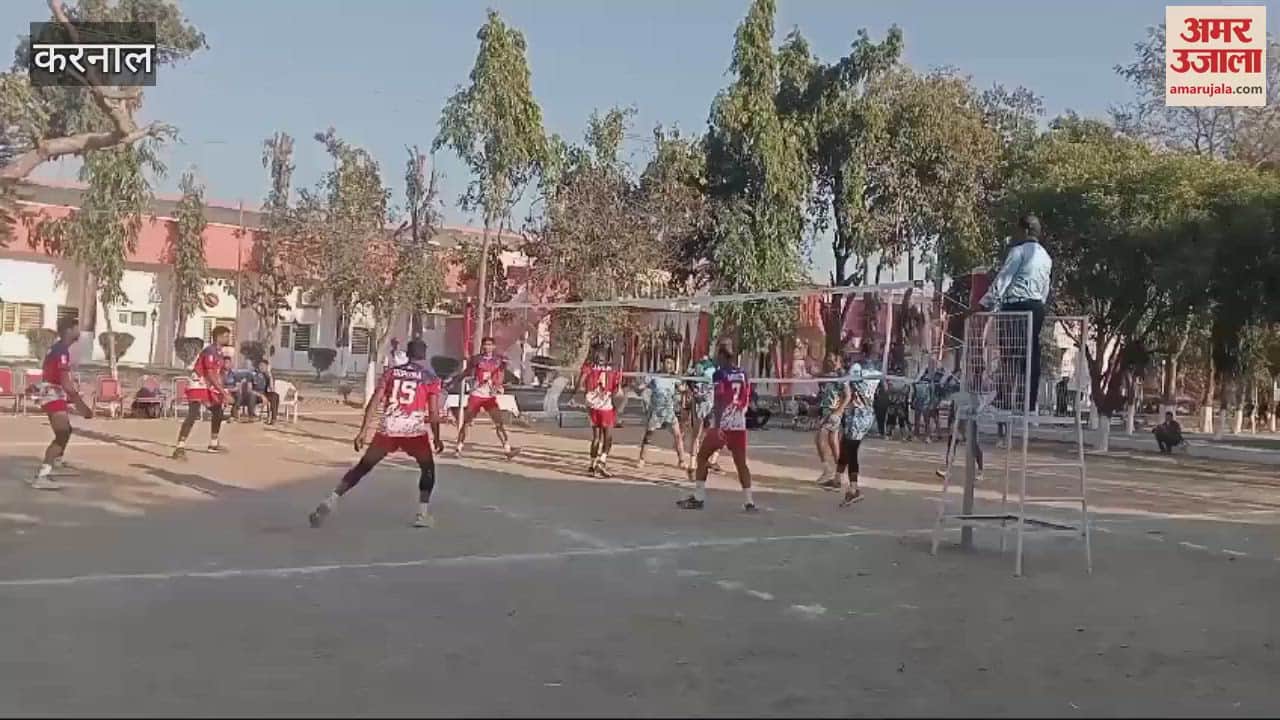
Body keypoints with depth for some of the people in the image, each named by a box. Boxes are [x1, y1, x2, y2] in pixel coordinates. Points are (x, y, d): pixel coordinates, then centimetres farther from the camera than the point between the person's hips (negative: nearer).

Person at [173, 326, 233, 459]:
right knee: (193, 415, -22)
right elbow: (211, 375, -25)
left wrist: (223, 392, 13)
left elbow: (217, 374, 17)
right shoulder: (210, 351, -20)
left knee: (218, 412, 19)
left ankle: (213, 444, 34)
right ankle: (180, 448, -28)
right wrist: (224, 393, -26)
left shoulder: (219, 351, 10)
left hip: (208, 387, 10)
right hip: (197, 386, -10)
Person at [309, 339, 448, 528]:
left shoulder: (390, 372, 16)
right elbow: (433, 412, 2)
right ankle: (423, 514, 13)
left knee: (362, 467, 14)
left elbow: (374, 402, 6)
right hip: (414, 430, -2)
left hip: (387, 429, 2)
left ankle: (330, 502, 6)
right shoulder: (431, 378, 9)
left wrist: (363, 431, 5)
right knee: (428, 468, 20)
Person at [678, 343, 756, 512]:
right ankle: (749, 501, 1)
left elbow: (718, 401, -17)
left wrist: (717, 425, -23)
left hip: (722, 424, -5)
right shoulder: (743, 374, 10)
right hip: (739, 425, 5)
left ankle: (698, 498, 9)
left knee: (702, 457, 9)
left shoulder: (719, 374, -7)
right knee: (741, 463, 8)